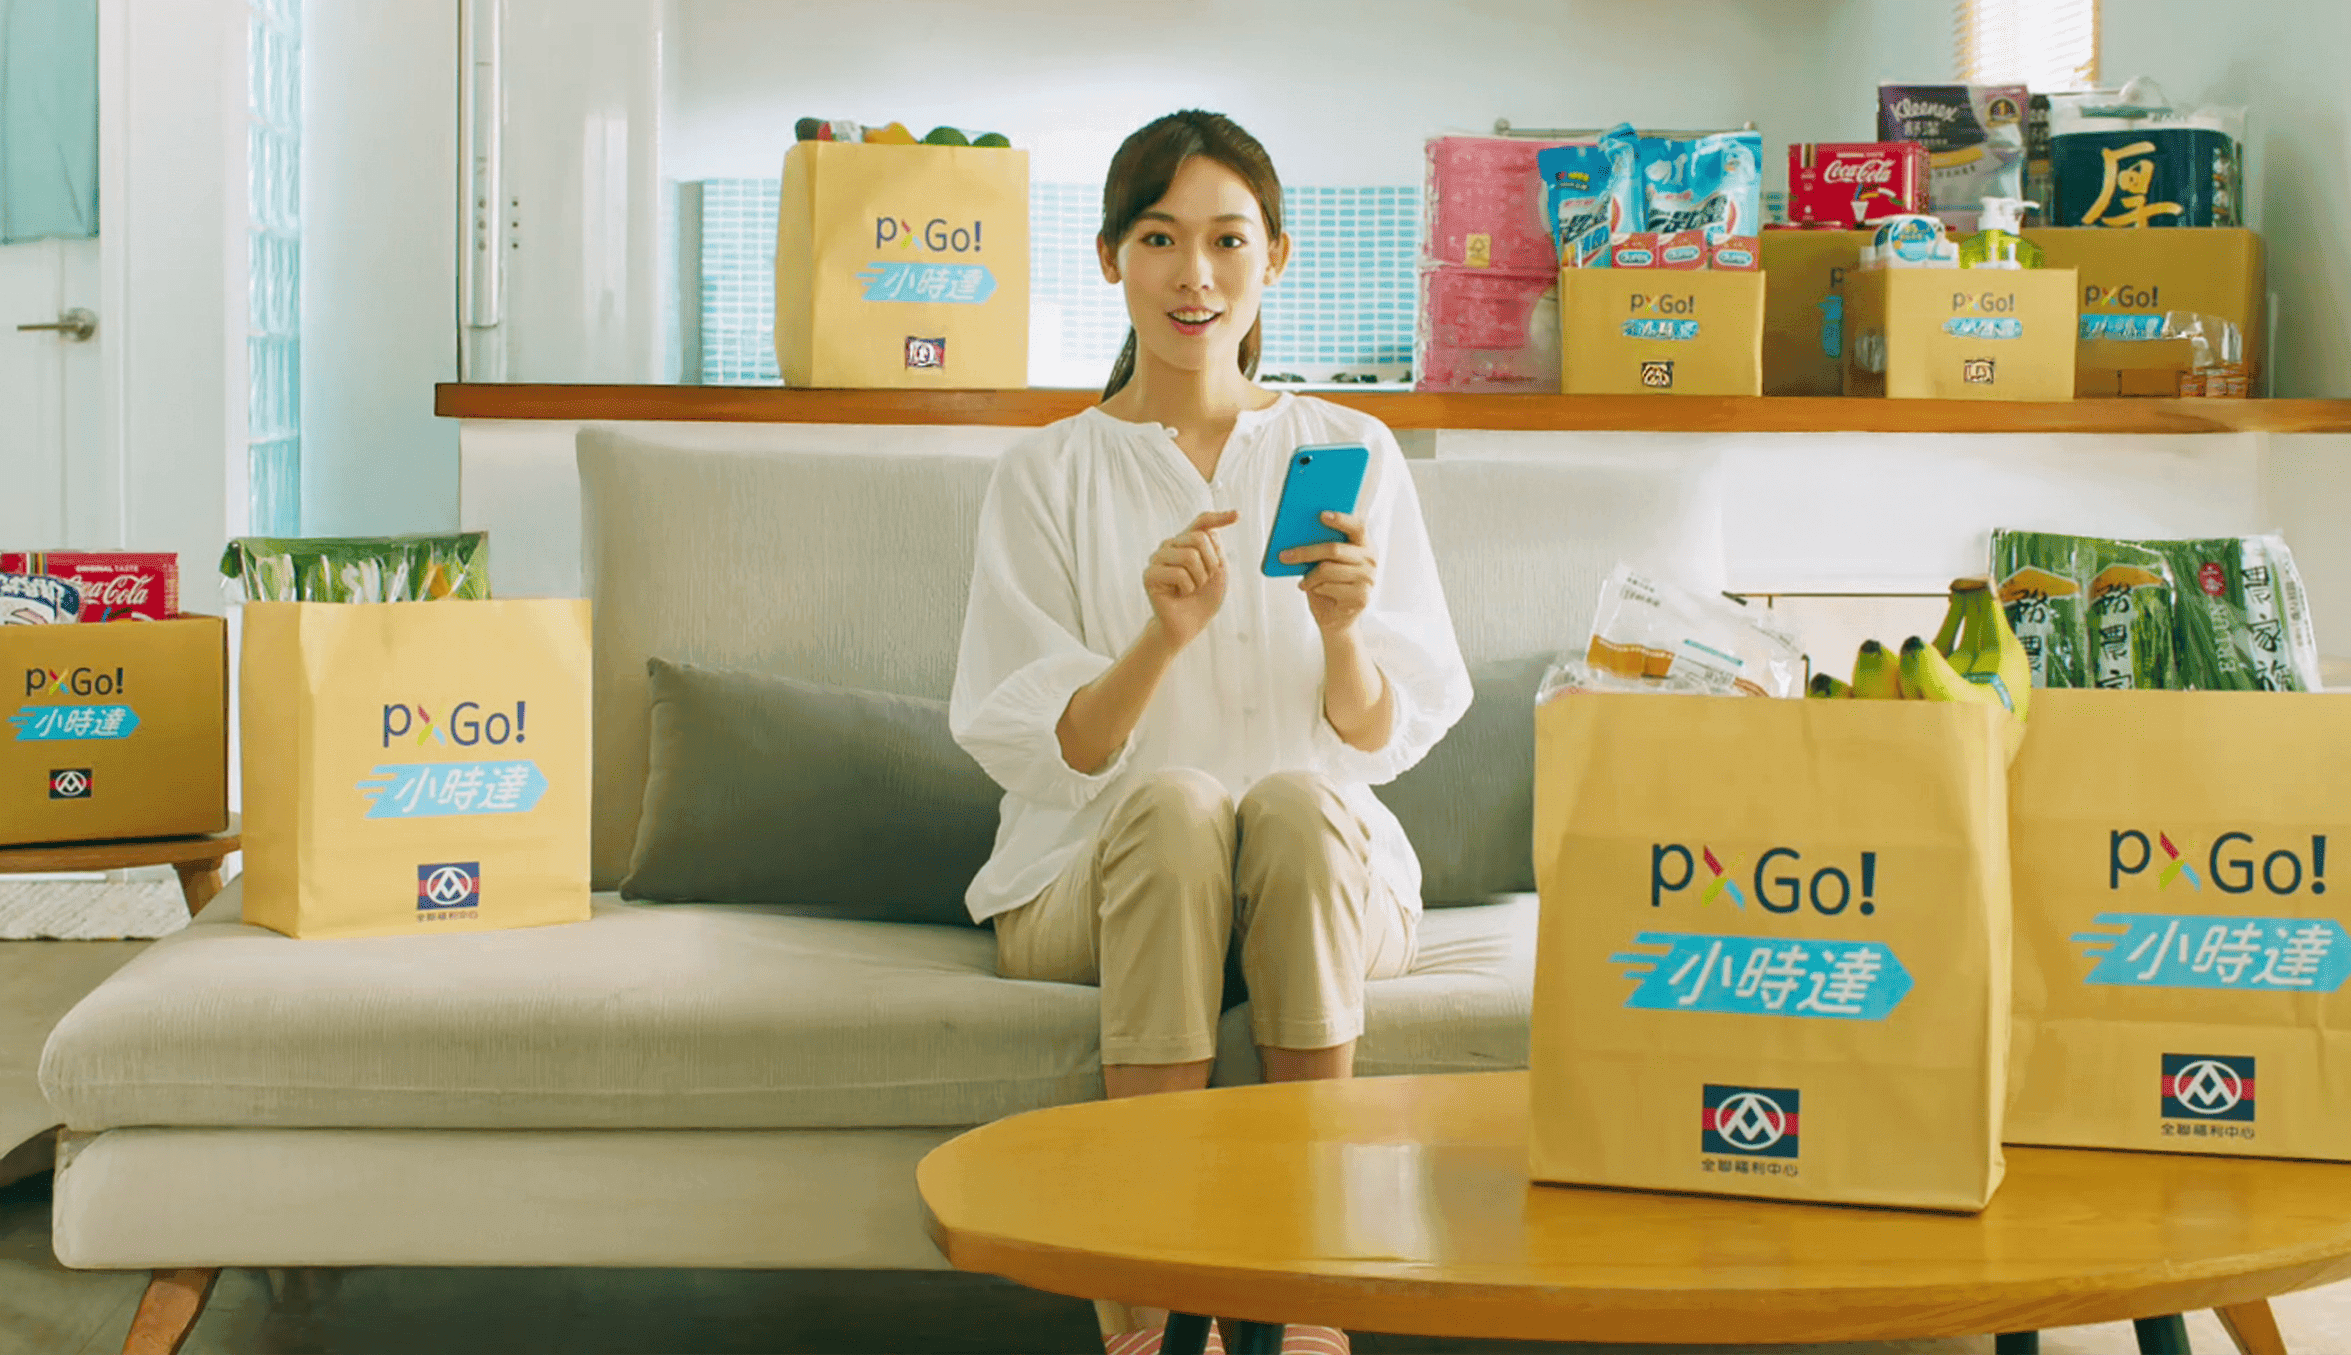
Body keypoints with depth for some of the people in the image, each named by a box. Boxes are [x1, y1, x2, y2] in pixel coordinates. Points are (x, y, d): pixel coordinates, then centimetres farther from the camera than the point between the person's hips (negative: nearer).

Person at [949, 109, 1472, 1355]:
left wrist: (1343, 633, -18)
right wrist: (1162, 637, -22)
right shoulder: (1049, 472, 3)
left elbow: (1382, 741, 3)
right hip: (1093, 879, -1)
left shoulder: (1351, 454, 7)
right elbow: (1037, 750, -5)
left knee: (1298, 801, -32)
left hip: (1323, 880, 1)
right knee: (1174, 801, -34)